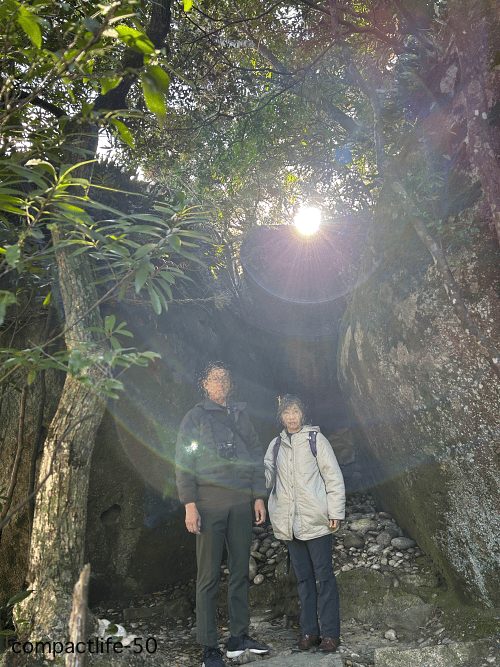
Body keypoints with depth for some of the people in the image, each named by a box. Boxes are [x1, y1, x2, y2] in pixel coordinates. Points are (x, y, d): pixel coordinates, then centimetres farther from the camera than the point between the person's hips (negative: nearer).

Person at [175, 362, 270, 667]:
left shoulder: (241, 415, 14)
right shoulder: (195, 417, 2)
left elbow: (256, 457, 16)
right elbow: (184, 463, -3)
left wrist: (259, 496, 9)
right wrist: (190, 505, -11)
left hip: (241, 502, 4)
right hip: (210, 501, -4)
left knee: (241, 570, 10)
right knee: (209, 575, 0)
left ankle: (239, 636, 23)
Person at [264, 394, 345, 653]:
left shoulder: (315, 439, -2)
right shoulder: (275, 444, 10)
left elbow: (333, 476, -2)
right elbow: (266, 476, 13)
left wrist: (335, 511, -6)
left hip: (315, 520, -4)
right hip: (290, 522, 4)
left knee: (324, 575, 2)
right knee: (303, 577, 12)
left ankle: (331, 634, 12)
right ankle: (309, 632, 23)